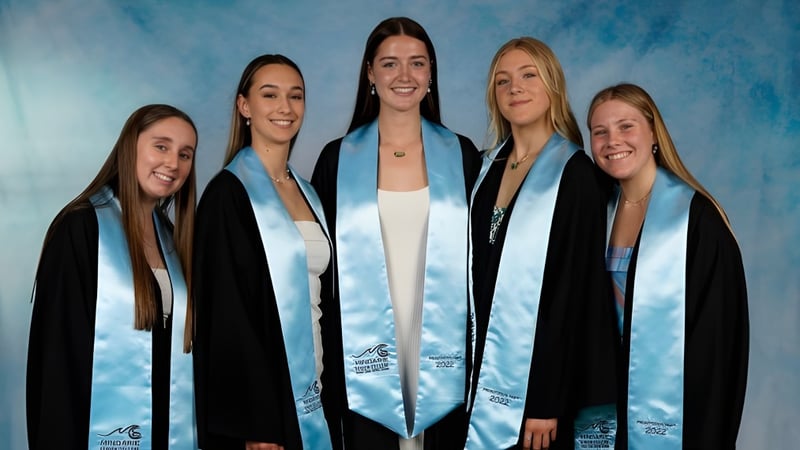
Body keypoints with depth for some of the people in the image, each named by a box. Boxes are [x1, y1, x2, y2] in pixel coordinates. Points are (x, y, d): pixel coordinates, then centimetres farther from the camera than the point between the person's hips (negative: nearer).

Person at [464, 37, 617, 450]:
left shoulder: (574, 173, -12)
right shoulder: (487, 167, 7)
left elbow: (575, 292, -15)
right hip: (483, 368, 6)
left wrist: (546, 401, -17)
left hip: (538, 376, -6)